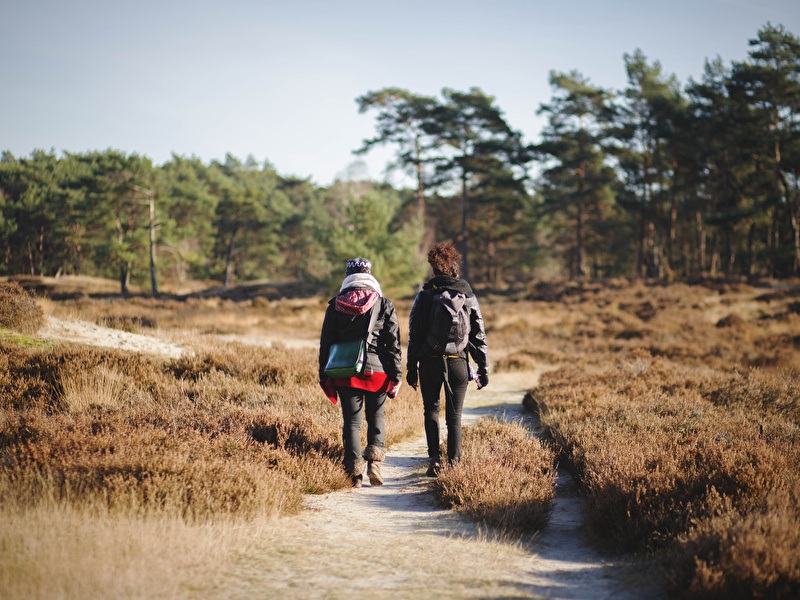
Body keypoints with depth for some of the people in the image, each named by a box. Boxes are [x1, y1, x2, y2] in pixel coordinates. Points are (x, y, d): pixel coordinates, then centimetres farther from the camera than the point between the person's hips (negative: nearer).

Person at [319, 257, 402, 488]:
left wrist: (324, 377, 13)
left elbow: (326, 344, 6)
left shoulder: (335, 305, 4)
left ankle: (354, 472, 0)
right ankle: (374, 459, -2)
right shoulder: (384, 305, 0)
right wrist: (396, 377, 3)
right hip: (377, 371, 0)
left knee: (351, 421, 6)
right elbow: (393, 344, -1)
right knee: (376, 416, 16)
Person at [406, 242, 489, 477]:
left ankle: (434, 458, -2)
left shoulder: (424, 296, 0)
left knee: (431, 411, 14)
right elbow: (479, 334, 4)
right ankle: (453, 464, 5)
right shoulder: (468, 295, 4)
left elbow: (414, 335, 0)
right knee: (454, 415, 9)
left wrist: (411, 368, 5)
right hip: (458, 362, 1)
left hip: (430, 362, -1)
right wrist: (483, 368, 9)